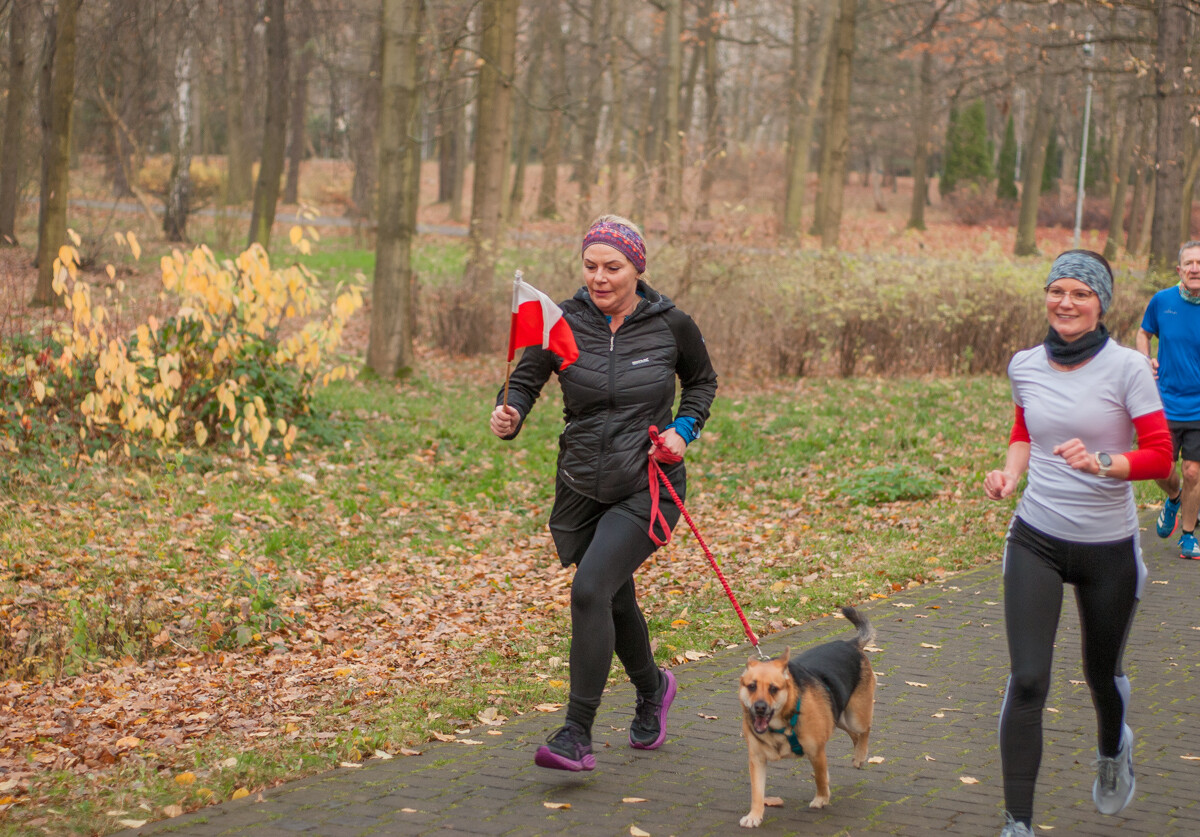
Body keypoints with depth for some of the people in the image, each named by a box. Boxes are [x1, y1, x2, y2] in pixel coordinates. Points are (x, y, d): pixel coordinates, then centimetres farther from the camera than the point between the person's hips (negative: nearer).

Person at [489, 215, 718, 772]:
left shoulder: (669, 325, -5)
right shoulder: (563, 323, -4)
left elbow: (702, 380, 12)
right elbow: (525, 381, -7)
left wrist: (684, 431, -4)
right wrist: (507, 417, -29)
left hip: (648, 488, -3)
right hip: (582, 490, 3)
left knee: (591, 589, -21)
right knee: (616, 602, 19)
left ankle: (577, 735, -16)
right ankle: (653, 688, 50)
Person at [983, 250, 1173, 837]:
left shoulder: (1126, 367, -12)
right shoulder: (1025, 366, 0)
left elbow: (1160, 456, -14)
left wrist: (1101, 463, -30)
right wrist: (1010, 472, 0)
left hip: (1108, 547, -2)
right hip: (1036, 540, 2)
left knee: (1101, 673, 18)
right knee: (1027, 680, -10)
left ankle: (1113, 750, 54)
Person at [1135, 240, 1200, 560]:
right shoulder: (1161, 301, -4)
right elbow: (1144, 333, 16)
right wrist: (1146, 359, -2)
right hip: (1166, 403, 1)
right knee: (1162, 471, 3)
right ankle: (1174, 498, 39)